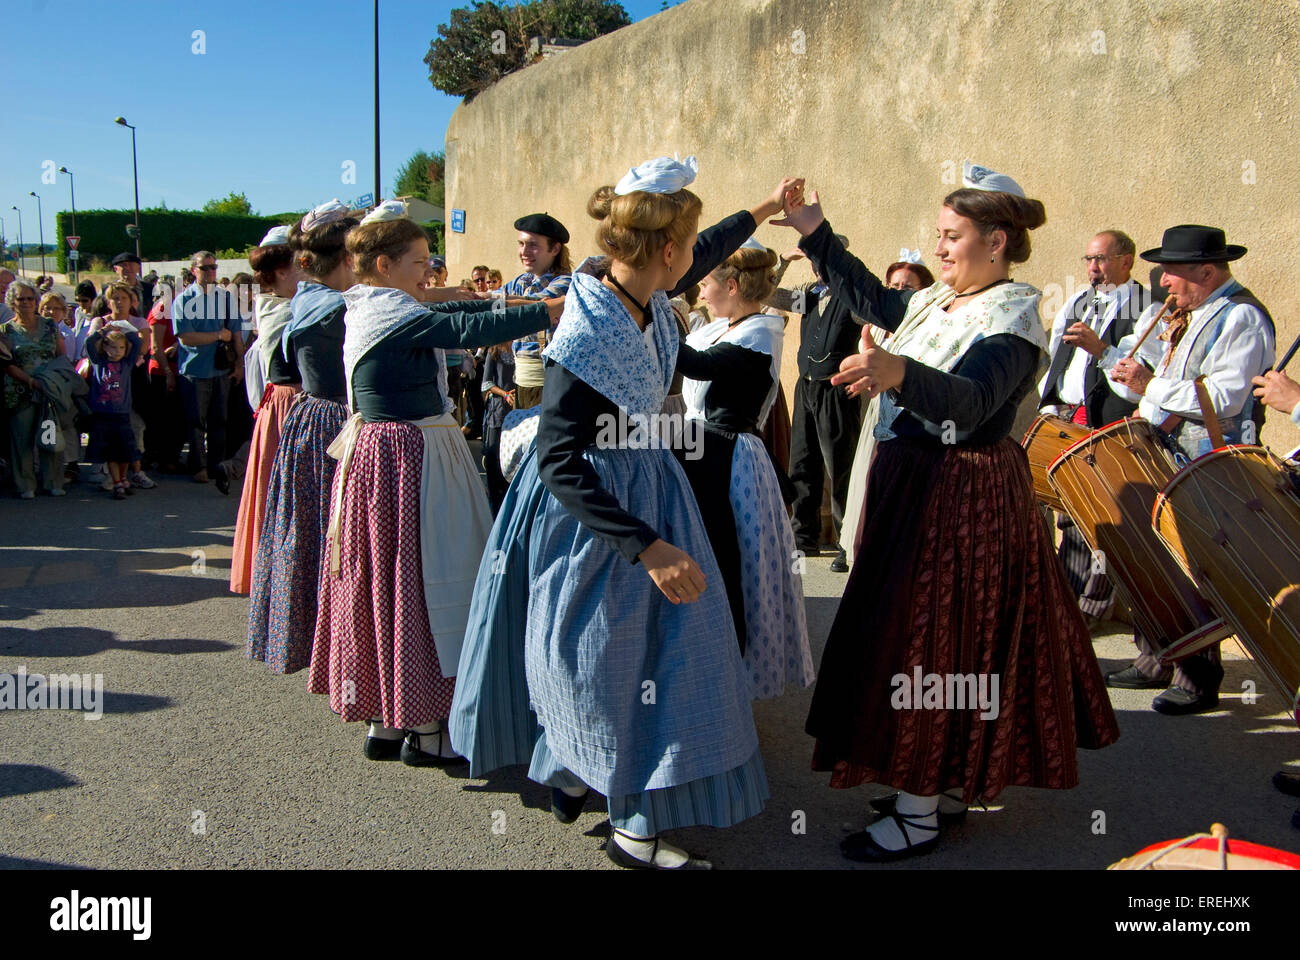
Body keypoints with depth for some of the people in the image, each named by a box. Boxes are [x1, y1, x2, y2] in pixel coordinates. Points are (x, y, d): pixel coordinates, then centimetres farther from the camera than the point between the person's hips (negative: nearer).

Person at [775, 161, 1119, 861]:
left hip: (963, 500, -9)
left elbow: (971, 399, -34)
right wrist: (816, 235, 18)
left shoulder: (1012, 315, -17)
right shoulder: (935, 301, 9)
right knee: (919, 631, 16)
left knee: (927, 639, -3)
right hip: (911, 484, 9)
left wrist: (898, 372, -52)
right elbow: (868, 297, 24)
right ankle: (968, 778, 34)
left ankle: (918, 816, 11)